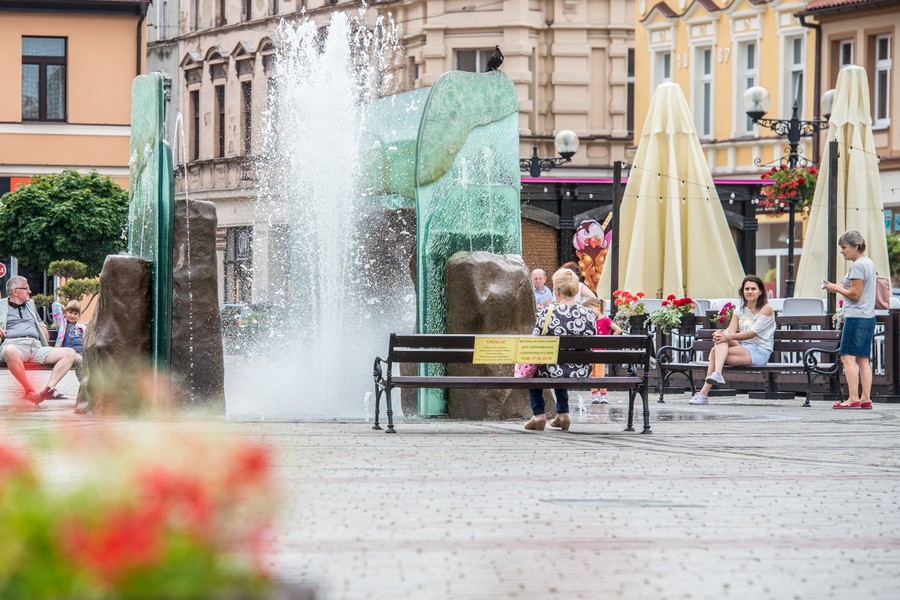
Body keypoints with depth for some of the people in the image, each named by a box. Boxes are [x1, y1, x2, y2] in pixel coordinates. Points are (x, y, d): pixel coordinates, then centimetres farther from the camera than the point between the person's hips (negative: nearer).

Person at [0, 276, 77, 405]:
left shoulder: (30, 304, 33)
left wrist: (43, 328, 20)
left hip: (36, 346, 5)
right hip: (14, 344, -5)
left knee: (70, 353, -17)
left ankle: (49, 388, -34)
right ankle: (30, 392, -43)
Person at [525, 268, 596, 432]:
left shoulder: (546, 312, -15)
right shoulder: (587, 314, -7)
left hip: (553, 372, -4)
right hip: (581, 374, 4)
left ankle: (538, 414, 27)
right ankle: (563, 413, 38)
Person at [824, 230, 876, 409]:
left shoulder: (857, 265, -13)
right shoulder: (869, 263, 17)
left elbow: (855, 294, -16)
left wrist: (836, 288, -3)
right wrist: (838, 288, 14)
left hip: (856, 317, -10)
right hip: (869, 317, 10)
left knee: (848, 357, -10)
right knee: (863, 359, 9)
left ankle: (853, 398, -15)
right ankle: (866, 398, 6)